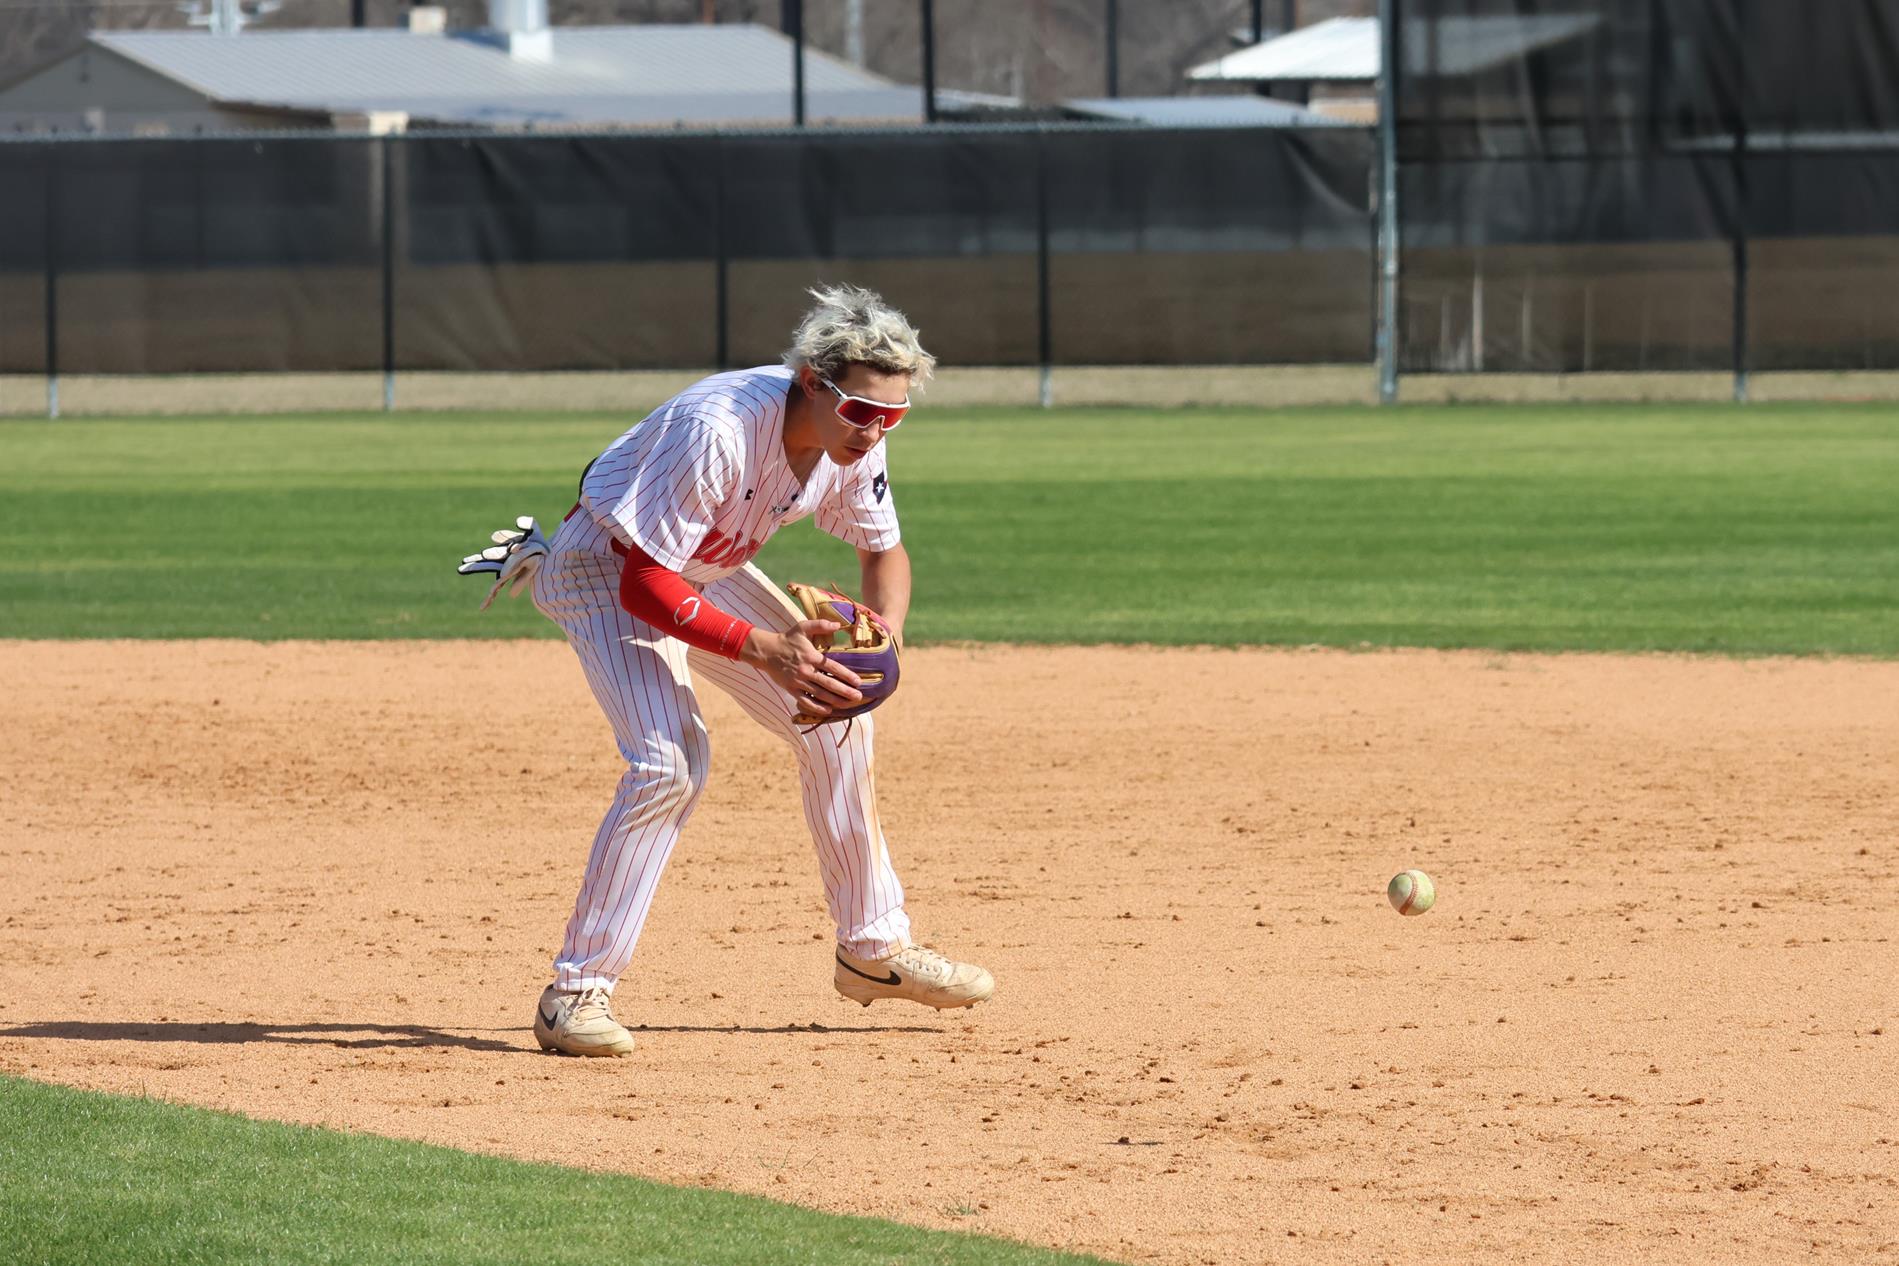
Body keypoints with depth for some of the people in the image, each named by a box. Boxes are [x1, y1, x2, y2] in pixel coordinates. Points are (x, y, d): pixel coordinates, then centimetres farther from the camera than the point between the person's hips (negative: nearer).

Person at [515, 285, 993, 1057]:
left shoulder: (857, 442, -16)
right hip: (607, 568, -8)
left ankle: (873, 950, 22)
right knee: (669, 761, -25)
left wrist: (886, 632, -18)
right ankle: (575, 992, -20)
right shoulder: (716, 430, -38)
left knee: (836, 720, 6)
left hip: (705, 570, 8)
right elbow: (642, 586, -36)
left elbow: (883, 549, 3)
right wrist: (759, 648, -44)